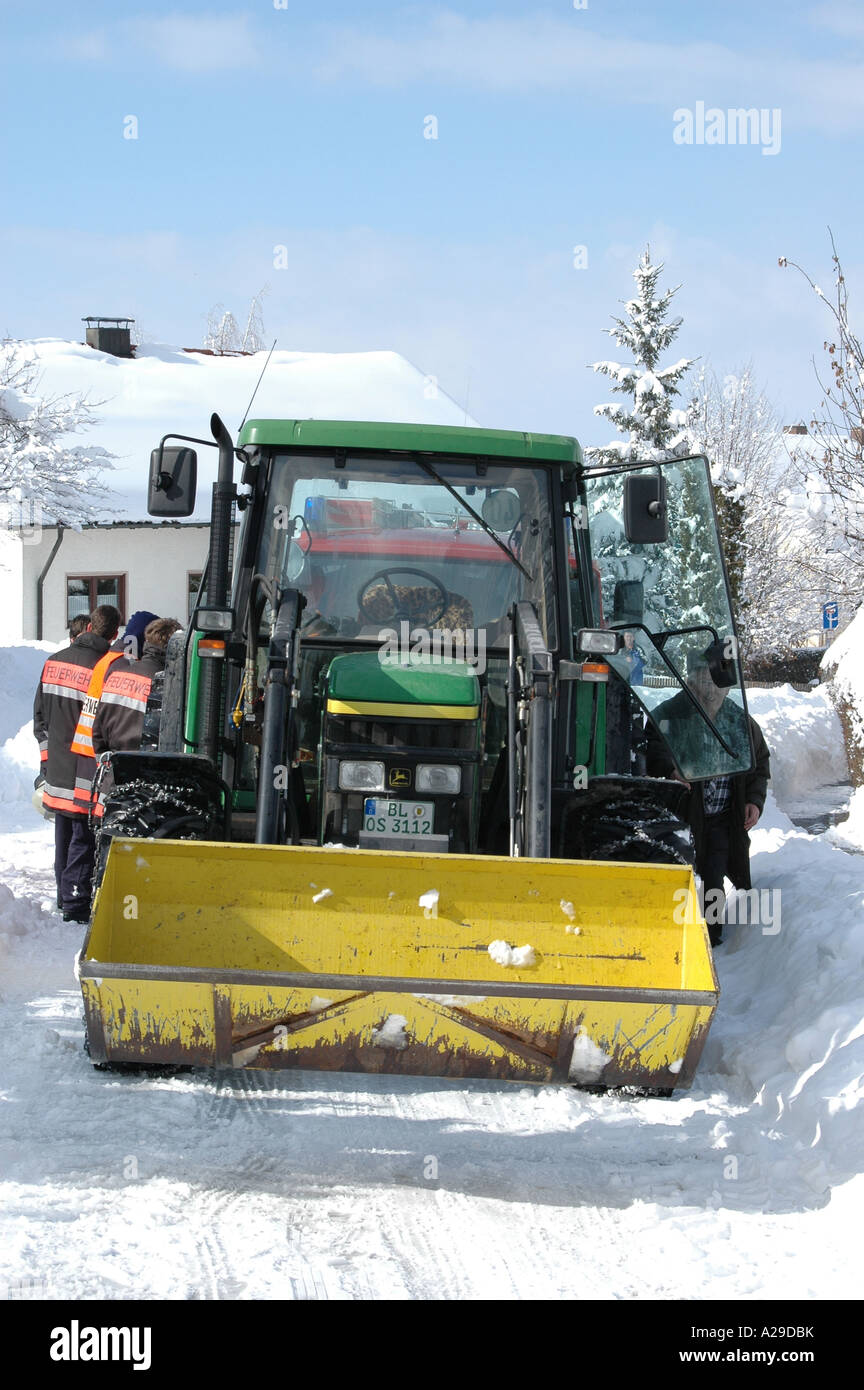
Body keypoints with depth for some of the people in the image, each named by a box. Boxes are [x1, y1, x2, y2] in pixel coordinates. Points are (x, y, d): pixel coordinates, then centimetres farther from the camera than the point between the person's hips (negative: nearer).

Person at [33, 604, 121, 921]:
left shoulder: (54, 662, 5)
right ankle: (76, 903, 4)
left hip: (56, 774, 7)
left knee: (64, 836, 17)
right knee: (84, 839, 2)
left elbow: (40, 716, 13)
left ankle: (65, 896, 27)